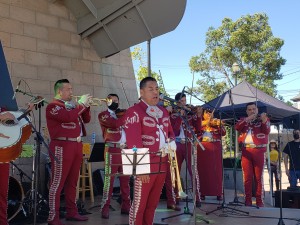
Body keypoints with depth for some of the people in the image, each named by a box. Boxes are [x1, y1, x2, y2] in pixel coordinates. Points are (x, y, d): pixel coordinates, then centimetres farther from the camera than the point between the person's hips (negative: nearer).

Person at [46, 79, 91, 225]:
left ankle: (71, 212, 22)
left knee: (72, 181, 13)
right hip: (62, 146, -8)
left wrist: (86, 106, 5)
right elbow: (68, 117, -24)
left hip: (76, 145, 8)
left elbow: (86, 119, 21)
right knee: (58, 182, -6)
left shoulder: (72, 105, 19)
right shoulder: (53, 106, -7)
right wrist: (81, 104, -12)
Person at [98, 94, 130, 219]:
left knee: (125, 179, 9)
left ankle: (126, 206, 17)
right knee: (109, 179, -5)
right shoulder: (103, 115, 0)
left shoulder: (121, 114, 19)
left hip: (125, 149, 6)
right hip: (112, 150, -6)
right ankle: (105, 208, 1)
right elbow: (116, 123, -19)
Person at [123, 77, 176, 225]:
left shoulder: (163, 111, 16)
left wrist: (172, 142, 3)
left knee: (153, 203, 16)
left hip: (162, 163, 7)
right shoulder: (134, 112, -9)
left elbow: (170, 132, 26)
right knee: (139, 203, -1)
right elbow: (133, 142, -16)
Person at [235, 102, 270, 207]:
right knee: (247, 177, 0)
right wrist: (247, 119, -12)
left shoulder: (264, 119, 11)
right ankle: (248, 199, 3)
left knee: (258, 177, 0)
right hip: (246, 151, 2)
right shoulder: (243, 120, 17)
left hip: (259, 151, -1)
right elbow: (237, 127, -3)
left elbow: (267, 131, -5)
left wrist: (264, 120, -21)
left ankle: (259, 199, 3)